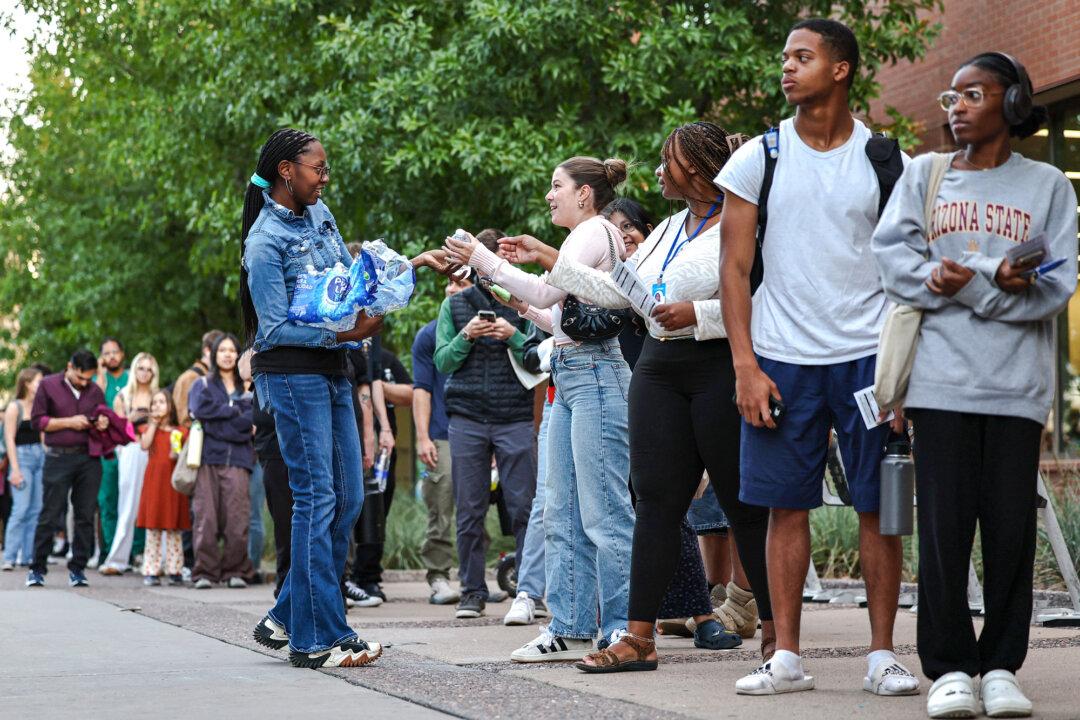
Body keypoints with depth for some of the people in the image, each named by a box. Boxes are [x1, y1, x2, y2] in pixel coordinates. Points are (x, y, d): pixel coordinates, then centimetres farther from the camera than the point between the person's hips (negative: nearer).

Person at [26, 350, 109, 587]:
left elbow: (103, 418, 24)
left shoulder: (95, 391, 12)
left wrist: (103, 423, 0)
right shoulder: (48, 385, 2)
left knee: (86, 516, 2)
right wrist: (69, 422, -10)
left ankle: (78, 569, 10)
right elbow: (37, 420, -1)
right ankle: (37, 570, 7)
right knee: (50, 516, -2)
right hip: (58, 458, -3)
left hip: (89, 458, 3)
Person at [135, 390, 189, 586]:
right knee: (152, 529, 2)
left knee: (173, 529, 3)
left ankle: (174, 570, 7)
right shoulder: (150, 428, 11)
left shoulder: (180, 431, 6)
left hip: (173, 482, -1)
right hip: (153, 481, 1)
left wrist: (178, 456, -14)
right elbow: (145, 445, -9)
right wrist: (153, 423, -4)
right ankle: (151, 571, 4)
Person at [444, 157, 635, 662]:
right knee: (564, 515, 9)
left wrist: (486, 261, -10)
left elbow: (547, 291, -15)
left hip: (594, 372, -11)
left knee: (604, 512, -11)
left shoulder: (595, 232, -5)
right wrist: (525, 309, 18)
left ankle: (624, 632, -9)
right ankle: (571, 629, 11)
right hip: (569, 376, 11)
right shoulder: (586, 238, 24)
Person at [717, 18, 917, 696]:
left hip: (869, 354, 0)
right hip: (782, 359, 1)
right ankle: (787, 658, 8)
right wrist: (745, 367, -5)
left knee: (879, 507, 0)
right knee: (787, 506, 2)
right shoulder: (759, 157, 4)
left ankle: (883, 653, 9)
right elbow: (735, 267, 4)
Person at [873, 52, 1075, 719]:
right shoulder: (925, 175, 14)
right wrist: (1000, 282, -11)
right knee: (944, 525, -3)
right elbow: (891, 251, 1)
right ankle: (949, 667, 4)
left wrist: (964, 280, -12)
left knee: (1011, 525, -1)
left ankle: (1002, 665, 10)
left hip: (1016, 380, 0)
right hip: (942, 377, 1)